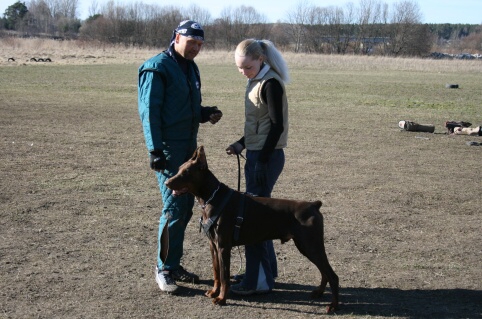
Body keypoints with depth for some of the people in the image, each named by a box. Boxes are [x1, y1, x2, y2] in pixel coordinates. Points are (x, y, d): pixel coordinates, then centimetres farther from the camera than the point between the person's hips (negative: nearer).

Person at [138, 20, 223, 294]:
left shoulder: (191, 68, 15)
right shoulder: (158, 68, -10)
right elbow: (149, 111, -14)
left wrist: (207, 113, 4)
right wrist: (155, 150, -20)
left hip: (189, 147, 8)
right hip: (168, 148, -8)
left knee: (186, 207, 10)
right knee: (174, 208, -9)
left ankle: (175, 264, 21)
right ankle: (164, 268, 4)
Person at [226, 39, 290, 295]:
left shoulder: (270, 83, -15)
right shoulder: (257, 81, 13)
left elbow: (277, 126, -19)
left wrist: (262, 162, -20)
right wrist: (242, 144, 10)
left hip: (266, 157, -10)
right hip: (257, 154, 10)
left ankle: (258, 280, 2)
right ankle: (268, 270, 25)